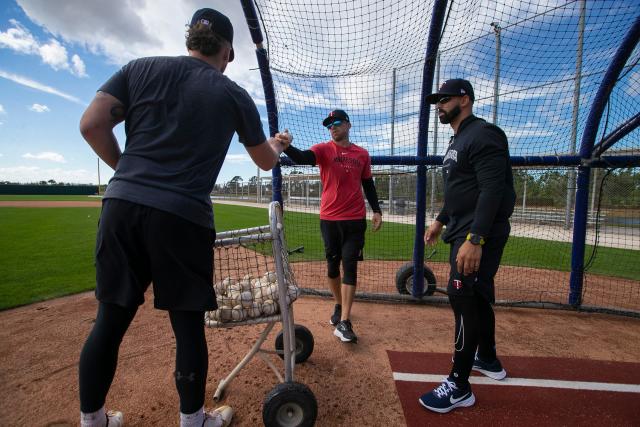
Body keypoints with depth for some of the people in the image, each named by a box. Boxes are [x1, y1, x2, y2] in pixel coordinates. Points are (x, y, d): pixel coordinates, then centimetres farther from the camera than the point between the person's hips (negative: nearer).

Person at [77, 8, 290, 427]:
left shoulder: (140, 68, 13)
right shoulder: (235, 95, 7)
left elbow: (91, 125, 4)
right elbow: (266, 161, 17)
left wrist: (129, 171, 18)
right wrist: (278, 144, 39)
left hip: (121, 206, 4)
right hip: (183, 217, -3)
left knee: (111, 319, 15)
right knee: (188, 324, 9)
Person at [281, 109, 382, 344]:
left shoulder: (362, 154, 8)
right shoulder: (323, 149, 1)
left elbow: (368, 184, 14)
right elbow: (303, 158, -20)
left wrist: (376, 210, 6)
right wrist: (287, 147, -41)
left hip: (355, 219, 0)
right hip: (329, 218, 0)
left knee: (350, 266, -4)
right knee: (332, 264, 10)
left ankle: (343, 322, 0)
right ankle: (339, 306, 33)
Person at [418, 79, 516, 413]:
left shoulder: (483, 135, -13)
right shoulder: (457, 141, 19)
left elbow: (493, 191, -23)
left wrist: (475, 239, -29)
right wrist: (441, 220, 23)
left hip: (480, 234, -10)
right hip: (465, 231, 10)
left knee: (463, 298, -9)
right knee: (477, 296, 18)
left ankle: (459, 386, 3)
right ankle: (488, 359, 37)